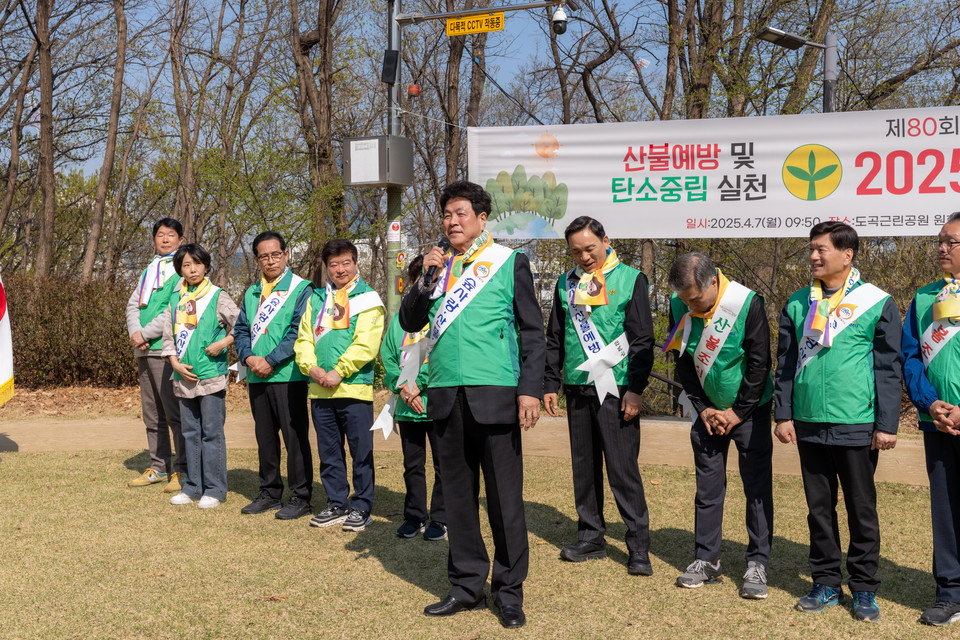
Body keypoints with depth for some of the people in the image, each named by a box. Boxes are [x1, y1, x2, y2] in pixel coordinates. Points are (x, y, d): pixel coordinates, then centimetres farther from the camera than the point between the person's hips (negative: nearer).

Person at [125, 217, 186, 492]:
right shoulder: (148, 271, 21)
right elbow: (133, 305, 14)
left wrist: (145, 333, -13)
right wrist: (134, 331, -5)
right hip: (144, 351, 8)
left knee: (175, 413, -8)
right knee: (152, 414, 12)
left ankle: (183, 470, -3)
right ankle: (159, 467, 20)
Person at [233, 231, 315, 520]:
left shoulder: (301, 289, -4)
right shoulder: (251, 293, 16)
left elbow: (299, 331, -12)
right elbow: (241, 330, 14)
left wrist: (271, 361, -15)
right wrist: (249, 358, -5)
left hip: (288, 375, -6)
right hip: (256, 377, 6)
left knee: (294, 436, -4)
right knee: (265, 437, 14)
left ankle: (301, 497, 3)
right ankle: (270, 493, 24)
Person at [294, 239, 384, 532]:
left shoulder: (367, 299, 0)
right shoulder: (316, 299, 15)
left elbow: (366, 343, -11)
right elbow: (304, 338, 10)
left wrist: (338, 372, -16)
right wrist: (312, 367, -7)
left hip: (354, 388, -5)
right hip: (319, 390, 5)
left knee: (361, 452, 1)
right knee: (329, 453, 12)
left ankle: (361, 508, 11)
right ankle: (336, 505, 23)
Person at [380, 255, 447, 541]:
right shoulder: (400, 318, 12)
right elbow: (387, 355, 9)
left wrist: (419, 384, -16)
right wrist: (401, 386, -7)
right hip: (407, 408, 4)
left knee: (443, 464, 3)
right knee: (412, 465, 13)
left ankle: (440, 519, 14)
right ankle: (413, 517, 24)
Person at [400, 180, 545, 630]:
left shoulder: (509, 263, 2)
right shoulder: (437, 266, 14)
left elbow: (532, 331, 1)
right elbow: (410, 323, 11)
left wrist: (530, 389, -9)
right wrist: (426, 279, -3)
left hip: (495, 395, -4)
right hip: (446, 397, 4)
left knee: (504, 498, 0)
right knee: (458, 496, 11)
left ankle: (509, 592, 11)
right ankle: (467, 585, 22)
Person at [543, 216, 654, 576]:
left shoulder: (630, 279, -1)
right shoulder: (566, 284, 11)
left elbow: (642, 340, -3)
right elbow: (554, 339, 17)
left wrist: (635, 389, -10)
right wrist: (550, 384, 10)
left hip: (615, 388, -5)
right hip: (577, 388, 5)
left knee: (623, 468, -6)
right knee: (584, 466, 10)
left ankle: (638, 546, 1)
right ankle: (591, 537, 21)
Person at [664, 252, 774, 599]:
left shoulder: (747, 303, -22)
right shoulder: (679, 307, -9)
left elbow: (760, 363, -15)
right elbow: (684, 362, 1)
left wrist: (738, 413, -13)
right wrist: (703, 408, -5)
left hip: (749, 409, -4)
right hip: (707, 411, 4)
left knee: (757, 486, -2)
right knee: (707, 487, 7)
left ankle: (757, 564, 6)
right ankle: (706, 561, 15)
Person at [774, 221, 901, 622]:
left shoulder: (878, 304, -3)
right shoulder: (797, 304, 8)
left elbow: (888, 369, -3)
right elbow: (786, 365, 11)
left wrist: (887, 425, -6)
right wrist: (783, 415, 5)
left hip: (857, 427, -3)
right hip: (809, 425, 4)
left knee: (861, 508, 5)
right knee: (819, 507, 10)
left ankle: (864, 589, 17)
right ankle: (827, 583, 22)